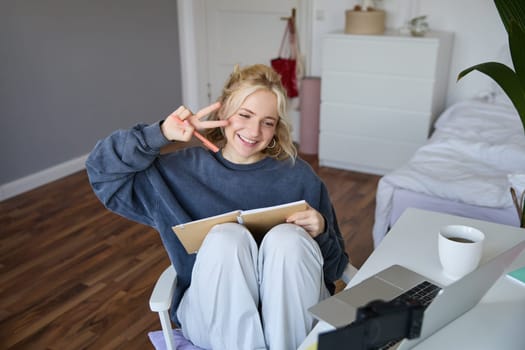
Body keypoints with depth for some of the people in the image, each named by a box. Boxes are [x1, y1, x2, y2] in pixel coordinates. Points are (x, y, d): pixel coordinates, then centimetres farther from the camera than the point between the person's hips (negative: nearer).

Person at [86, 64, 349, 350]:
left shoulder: (299, 177, 0)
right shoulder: (184, 170, 3)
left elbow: (335, 269, 5)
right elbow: (102, 169, 2)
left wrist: (321, 232, -17)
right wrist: (161, 134, -9)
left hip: (292, 314, 1)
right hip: (211, 316, 0)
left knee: (287, 238, -29)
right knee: (226, 237, -29)